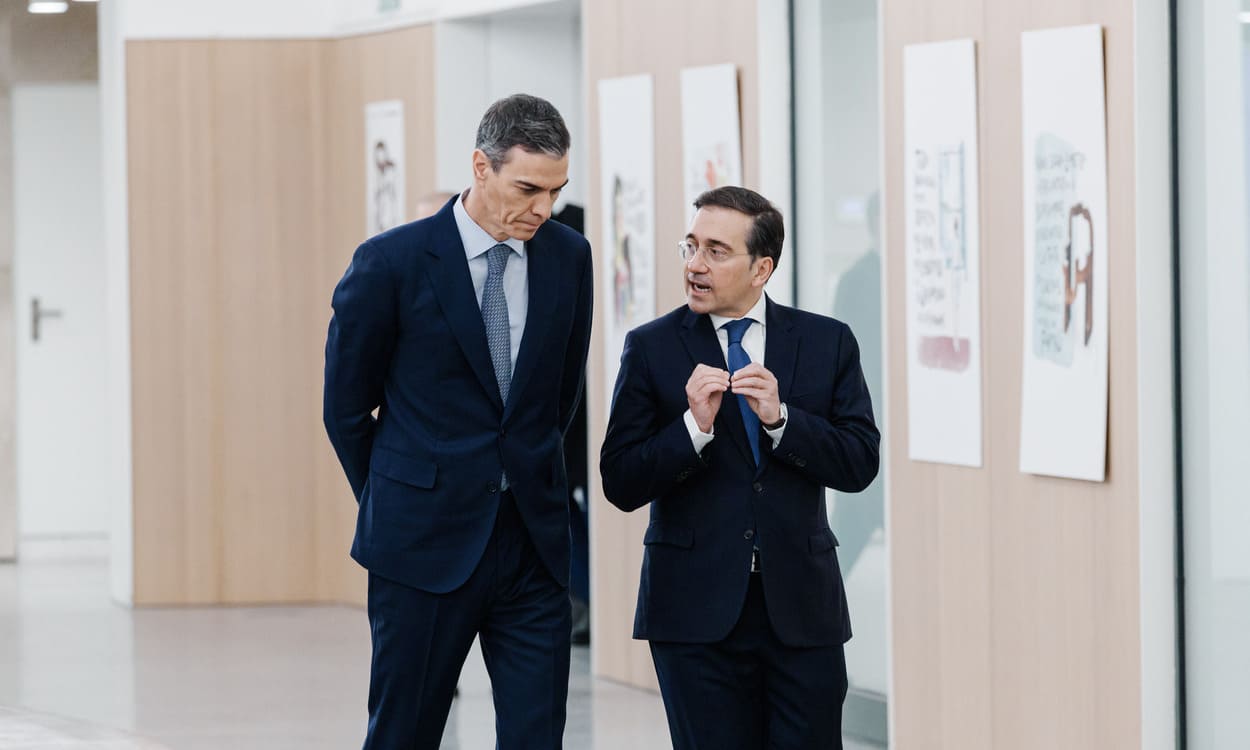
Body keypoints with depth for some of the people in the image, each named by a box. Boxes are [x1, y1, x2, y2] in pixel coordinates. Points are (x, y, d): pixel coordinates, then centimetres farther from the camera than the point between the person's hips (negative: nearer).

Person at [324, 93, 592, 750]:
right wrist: (395, 507, 8)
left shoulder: (568, 256, 4)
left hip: (534, 540, 3)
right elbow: (346, 405, 1)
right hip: (426, 546, -3)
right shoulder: (392, 262, -9)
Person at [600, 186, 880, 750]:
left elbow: (860, 464, -1)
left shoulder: (827, 343, 6)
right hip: (698, 609, -1)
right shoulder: (652, 348, 2)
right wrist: (694, 426, -18)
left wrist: (780, 417, -15)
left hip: (801, 608, 1)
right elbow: (621, 485, -4)